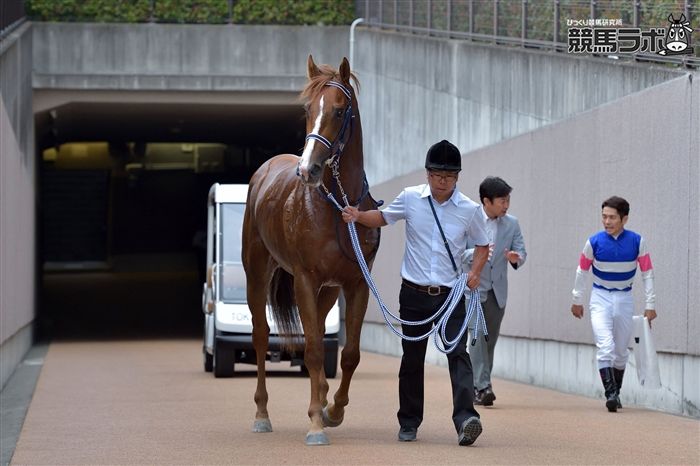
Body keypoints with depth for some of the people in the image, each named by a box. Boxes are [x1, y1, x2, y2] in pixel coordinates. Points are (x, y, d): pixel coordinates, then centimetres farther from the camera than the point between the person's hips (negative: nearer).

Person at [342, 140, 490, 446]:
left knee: (458, 354, -16)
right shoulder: (411, 198, -2)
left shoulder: (469, 210, -5)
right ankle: (408, 423, 23)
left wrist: (475, 273, -5)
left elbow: (482, 244, 12)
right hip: (414, 293, 2)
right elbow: (383, 218, 16)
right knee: (412, 358, 11)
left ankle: (466, 419, -26)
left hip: (450, 294, -2)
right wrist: (358, 216, -2)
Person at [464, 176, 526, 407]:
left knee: (490, 339, 8)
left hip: (497, 290, 5)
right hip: (474, 287, -4)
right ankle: (482, 386, -19)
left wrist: (516, 258, -18)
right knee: (478, 335, -16)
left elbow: (521, 251, 6)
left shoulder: (512, 224, 6)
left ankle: (478, 387, 17)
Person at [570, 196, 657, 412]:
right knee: (605, 347, -18)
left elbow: (647, 273, -1)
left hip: (625, 299, 2)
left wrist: (650, 305, -3)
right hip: (600, 298, -2)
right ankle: (610, 394, -20)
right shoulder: (594, 242, -10)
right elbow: (582, 270, 3)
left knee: (621, 351, 11)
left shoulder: (637, 242, -8)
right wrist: (577, 300, 9)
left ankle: (615, 394, 26)